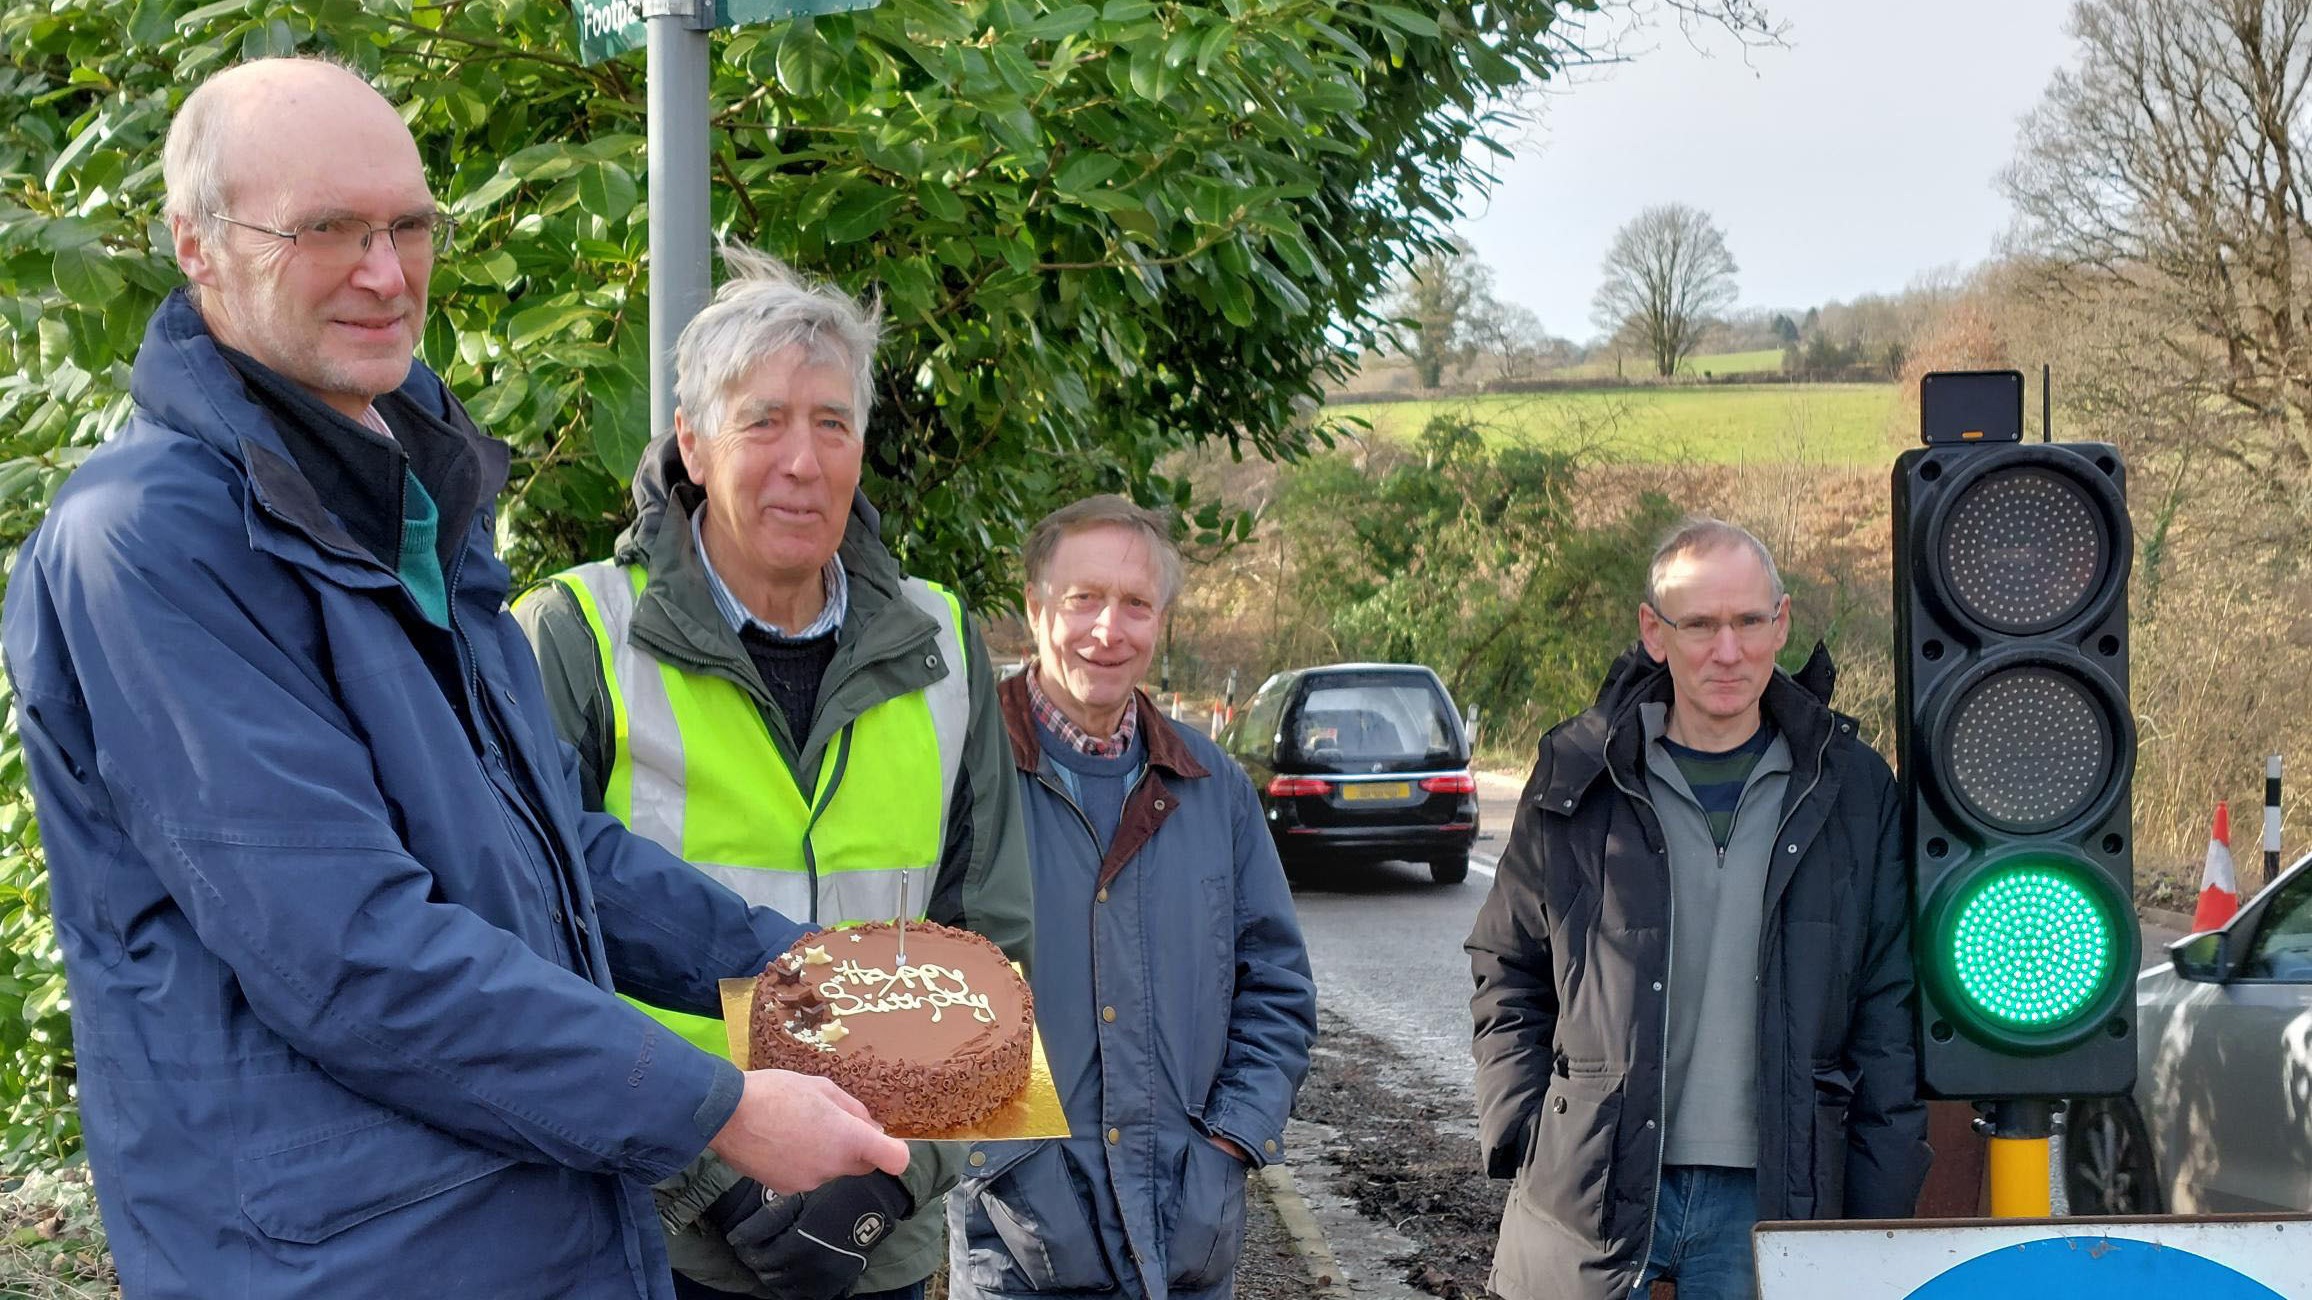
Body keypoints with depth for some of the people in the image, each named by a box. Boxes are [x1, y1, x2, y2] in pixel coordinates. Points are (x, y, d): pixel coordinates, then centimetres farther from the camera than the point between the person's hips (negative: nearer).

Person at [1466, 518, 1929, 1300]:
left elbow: (1889, 1016, 6)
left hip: (1768, 1203, 0)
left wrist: (1881, 1211, 2)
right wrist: (1520, 1140, 2)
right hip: (1591, 1198, 0)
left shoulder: (1848, 788, 4)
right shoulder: (1579, 780, 3)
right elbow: (1506, 974, 12)